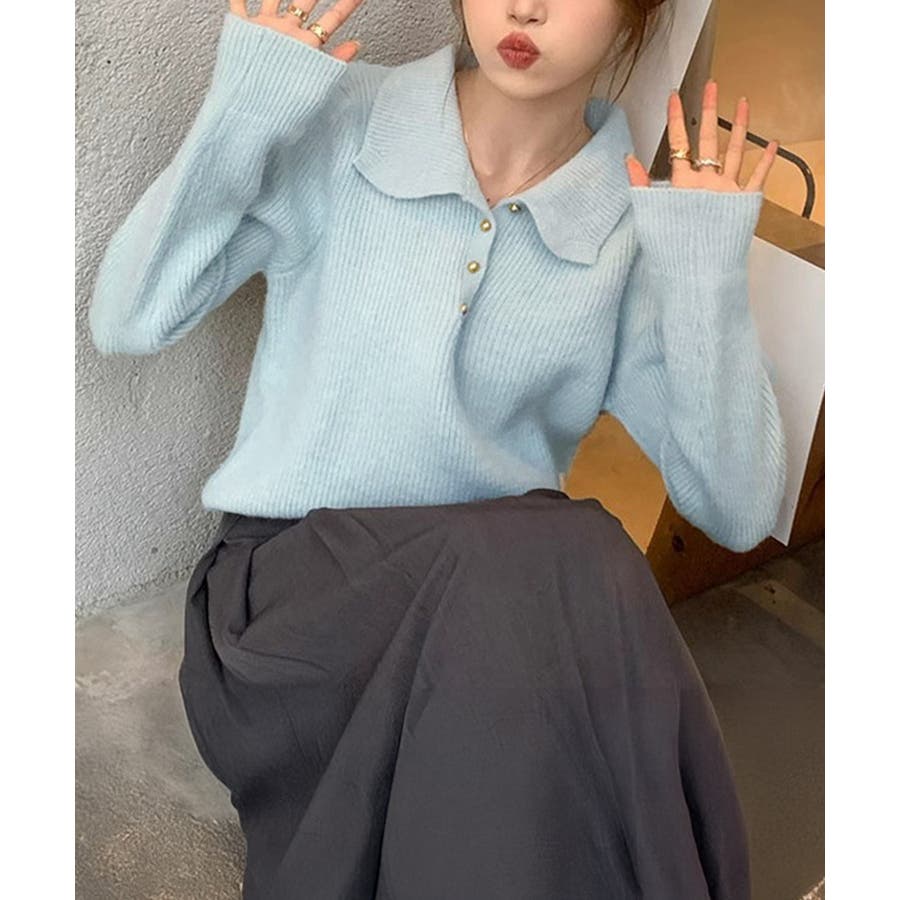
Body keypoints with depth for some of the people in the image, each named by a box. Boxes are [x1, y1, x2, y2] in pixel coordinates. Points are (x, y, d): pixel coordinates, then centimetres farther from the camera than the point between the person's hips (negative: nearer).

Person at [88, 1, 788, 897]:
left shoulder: (638, 228, 1)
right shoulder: (335, 126, -2)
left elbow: (739, 508, -3)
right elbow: (126, 320, -4)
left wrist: (707, 276, -13)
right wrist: (239, 115, -13)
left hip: (507, 598, 2)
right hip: (293, 583, -1)